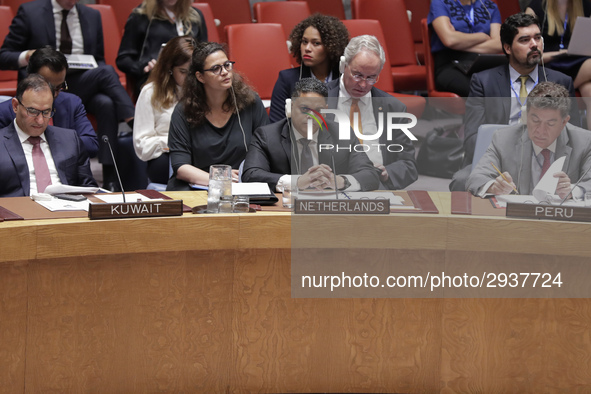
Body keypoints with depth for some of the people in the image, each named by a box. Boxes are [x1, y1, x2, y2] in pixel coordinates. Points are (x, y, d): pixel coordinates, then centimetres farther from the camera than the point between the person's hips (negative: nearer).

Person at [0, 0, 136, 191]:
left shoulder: (92, 16, 15)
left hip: (85, 86, 4)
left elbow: (99, 60, 21)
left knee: (107, 104, -32)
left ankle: (110, 179, -35)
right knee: (106, 72, -28)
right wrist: (27, 56, -21)